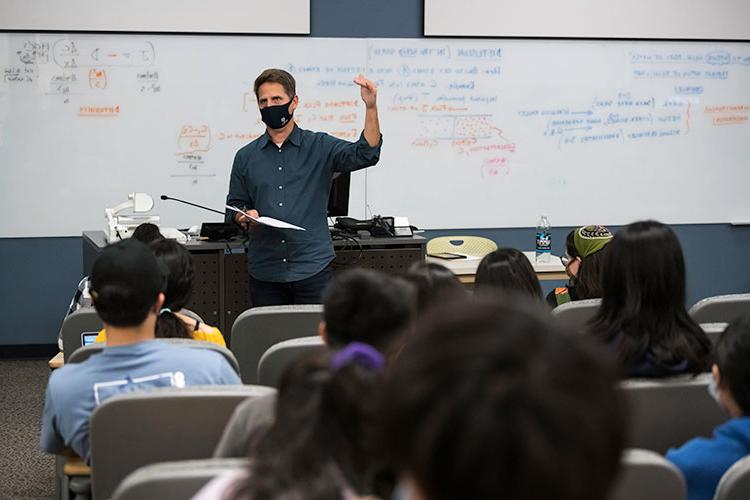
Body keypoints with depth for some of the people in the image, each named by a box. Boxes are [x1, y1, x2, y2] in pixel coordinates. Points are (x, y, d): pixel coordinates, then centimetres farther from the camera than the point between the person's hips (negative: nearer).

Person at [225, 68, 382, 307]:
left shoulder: (320, 147, 3)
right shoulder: (246, 157, 10)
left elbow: (365, 153, -11)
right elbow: (234, 206, 17)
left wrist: (371, 107, -22)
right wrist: (244, 217, -6)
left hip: (312, 268, -2)